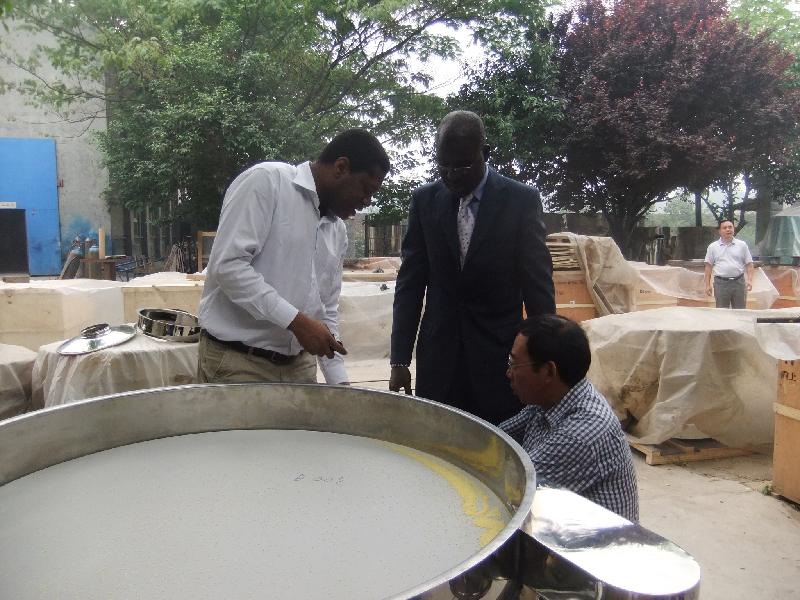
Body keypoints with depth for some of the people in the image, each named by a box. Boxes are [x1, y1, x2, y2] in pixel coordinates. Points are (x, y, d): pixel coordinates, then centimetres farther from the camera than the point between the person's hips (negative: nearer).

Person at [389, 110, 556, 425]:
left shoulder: (523, 200, -3)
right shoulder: (424, 199, 3)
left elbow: (538, 287, -2)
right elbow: (409, 284, 4)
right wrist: (400, 360, 1)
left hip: (500, 357, -2)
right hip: (438, 361, 2)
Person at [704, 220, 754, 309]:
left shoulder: (742, 245, 8)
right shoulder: (713, 247, 6)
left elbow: (749, 264, 7)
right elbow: (708, 266, 5)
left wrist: (750, 280, -6)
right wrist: (708, 284, -1)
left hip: (739, 282, 1)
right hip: (721, 283, -1)